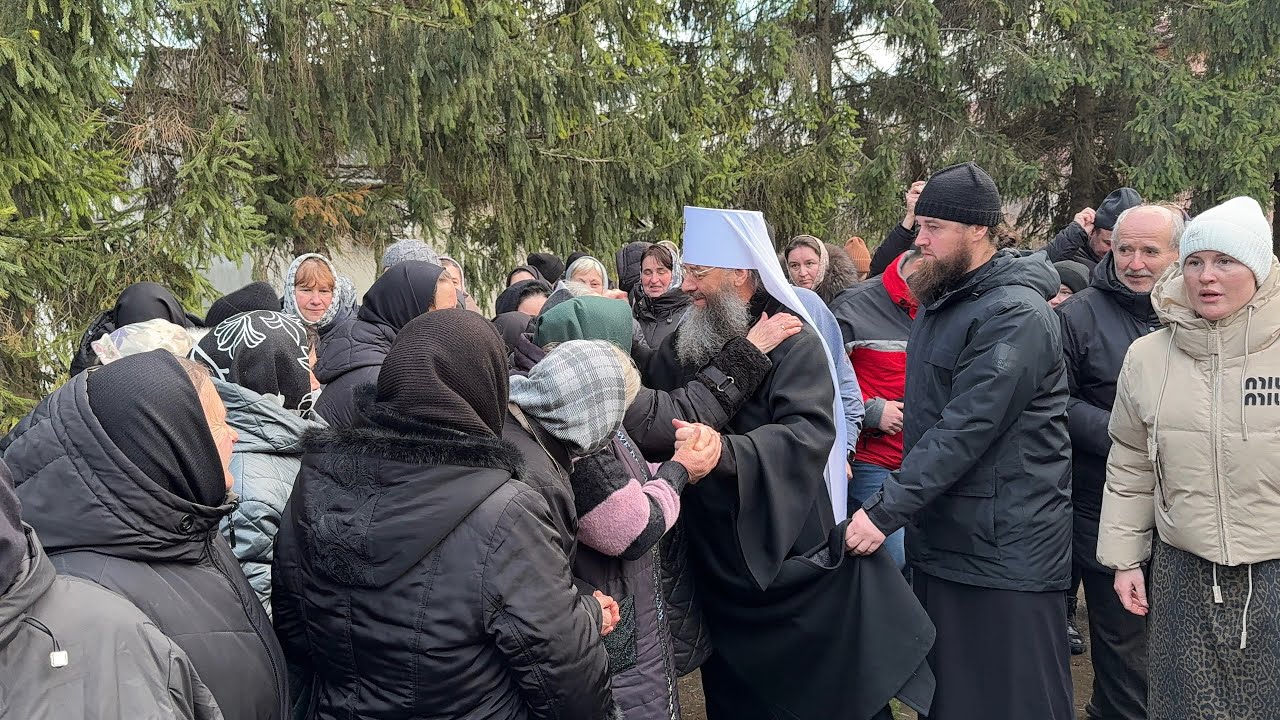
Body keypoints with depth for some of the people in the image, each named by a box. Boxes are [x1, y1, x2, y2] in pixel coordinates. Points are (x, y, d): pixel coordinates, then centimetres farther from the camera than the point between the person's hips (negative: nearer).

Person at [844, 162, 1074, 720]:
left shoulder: (1015, 314, -18)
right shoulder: (940, 301, 12)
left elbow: (966, 429, -25)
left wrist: (886, 511, -25)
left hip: (1003, 549, -9)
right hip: (938, 538, 9)